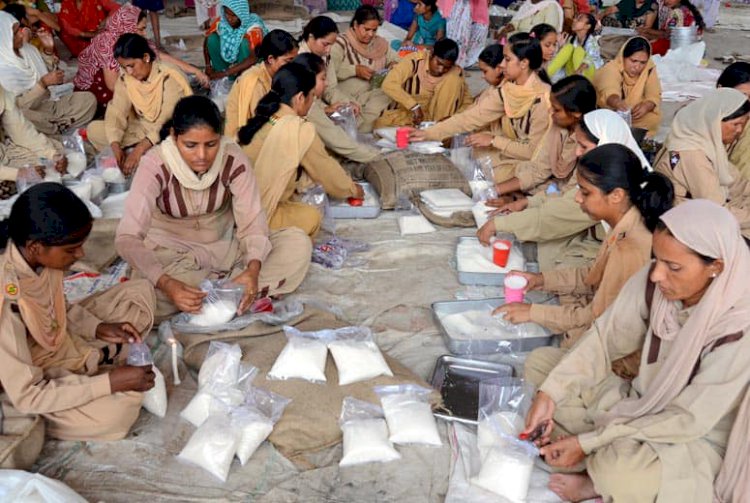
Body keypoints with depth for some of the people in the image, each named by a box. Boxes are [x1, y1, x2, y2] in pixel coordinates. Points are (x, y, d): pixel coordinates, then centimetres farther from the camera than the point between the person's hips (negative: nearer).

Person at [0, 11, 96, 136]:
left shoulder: (26, 48, -1)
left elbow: (45, 72, 13)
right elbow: (20, 106, -25)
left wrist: (49, 50, -3)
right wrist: (43, 83, -30)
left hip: (49, 100, 7)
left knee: (89, 99, -4)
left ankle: (53, 128, -5)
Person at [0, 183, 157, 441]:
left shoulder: (36, 257, -17)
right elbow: (27, 396, -31)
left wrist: (97, 328, -10)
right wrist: (110, 381, -30)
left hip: (59, 340, 7)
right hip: (29, 380, -7)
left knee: (139, 293, 0)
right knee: (119, 409, -29)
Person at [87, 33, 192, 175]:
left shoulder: (169, 78, -22)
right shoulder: (125, 79, -4)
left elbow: (167, 121, -31)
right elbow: (116, 112, -13)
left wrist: (139, 149, -38)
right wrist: (115, 146, -30)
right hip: (141, 129, 6)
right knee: (94, 129, -7)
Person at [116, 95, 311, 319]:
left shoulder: (234, 159, -18)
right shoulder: (155, 165, -25)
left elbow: (251, 220, -19)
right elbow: (127, 237, -32)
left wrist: (253, 268, -41)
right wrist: (165, 283, -48)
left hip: (224, 246, 2)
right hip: (170, 252, -2)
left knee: (298, 244, -19)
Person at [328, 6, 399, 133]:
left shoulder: (380, 43, 11)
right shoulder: (341, 44, -6)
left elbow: (396, 58, 22)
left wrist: (394, 64, -1)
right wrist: (355, 70, -19)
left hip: (373, 95, 6)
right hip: (346, 97, -6)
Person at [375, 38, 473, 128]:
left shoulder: (455, 73, -12)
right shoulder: (415, 60, -19)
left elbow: (467, 101, -5)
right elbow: (388, 84, -29)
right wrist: (413, 105, -38)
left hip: (436, 117, 2)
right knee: (381, 125, -32)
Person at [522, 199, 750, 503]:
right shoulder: (655, 281, -17)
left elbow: (686, 421, -25)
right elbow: (605, 337, -7)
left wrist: (588, 442, -25)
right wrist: (549, 393, -19)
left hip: (697, 440, -6)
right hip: (642, 406, 6)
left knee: (620, 467, -37)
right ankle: (602, 468, -8)